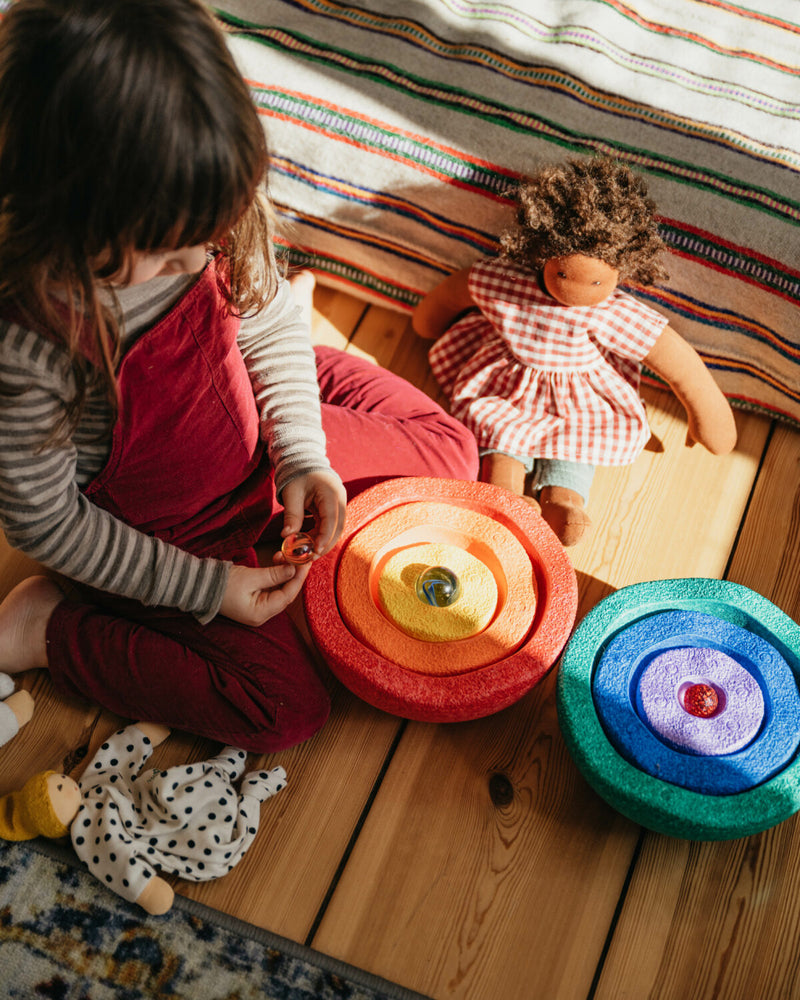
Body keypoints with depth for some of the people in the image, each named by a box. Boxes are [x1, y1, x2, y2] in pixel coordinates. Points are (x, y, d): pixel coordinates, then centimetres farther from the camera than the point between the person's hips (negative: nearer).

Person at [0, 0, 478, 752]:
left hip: (249, 428, 6)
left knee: (450, 455, 7)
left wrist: (302, 453, -13)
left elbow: (272, 323, -3)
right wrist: (204, 586, -18)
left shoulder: (202, 219, -23)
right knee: (286, 708, -8)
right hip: (158, 526, -5)